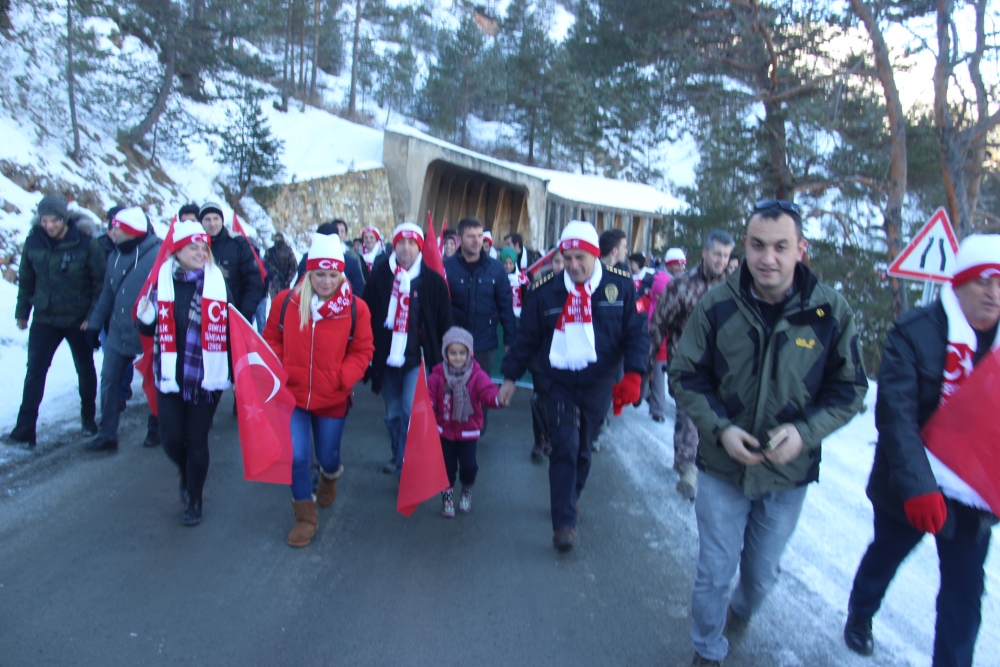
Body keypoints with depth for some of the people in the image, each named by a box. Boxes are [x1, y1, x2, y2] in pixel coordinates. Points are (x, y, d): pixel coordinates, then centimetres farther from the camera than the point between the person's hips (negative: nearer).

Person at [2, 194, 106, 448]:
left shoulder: (86, 243, -15)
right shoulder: (34, 241, -5)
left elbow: (101, 281, -10)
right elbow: (26, 279, 7)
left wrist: (94, 315, -13)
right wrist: (22, 312, 10)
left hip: (78, 320, -2)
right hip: (44, 319, 2)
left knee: (85, 370, 13)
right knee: (34, 372, -2)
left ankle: (88, 418, 31)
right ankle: (24, 431, 1)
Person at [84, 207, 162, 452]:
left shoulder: (157, 255, -17)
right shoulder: (115, 256, 7)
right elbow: (107, 292, 14)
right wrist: (94, 323, 13)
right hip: (118, 333, 7)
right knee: (109, 382, 6)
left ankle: (155, 430, 28)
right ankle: (107, 435, 15)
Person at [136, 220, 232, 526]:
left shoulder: (218, 282, -1)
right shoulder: (161, 281, 1)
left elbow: (230, 328, 1)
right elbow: (149, 330, 8)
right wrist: (145, 317, -15)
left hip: (206, 377, -1)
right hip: (171, 375, 1)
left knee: (196, 440, 5)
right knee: (171, 438, 2)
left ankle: (194, 501, 25)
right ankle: (186, 475, 36)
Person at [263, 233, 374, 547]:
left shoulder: (355, 308, -10)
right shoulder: (286, 301, -6)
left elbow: (362, 350, -2)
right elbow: (272, 340, 6)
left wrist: (344, 377, -19)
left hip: (333, 399, 0)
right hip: (292, 394, 1)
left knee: (327, 456, 13)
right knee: (295, 457, -5)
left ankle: (331, 475, 53)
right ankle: (305, 516, 19)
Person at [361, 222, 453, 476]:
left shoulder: (433, 281, -4)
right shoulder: (379, 276, 0)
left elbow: (444, 324, 1)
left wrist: (442, 359, 1)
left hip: (417, 358, -3)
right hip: (386, 358, 3)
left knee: (410, 412, -13)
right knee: (393, 414, 15)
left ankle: (406, 468, -1)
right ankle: (398, 458, 36)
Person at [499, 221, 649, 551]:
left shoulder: (621, 286, -6)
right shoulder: (546, 290, -5)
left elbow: (637, 333, -4)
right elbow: (526, 337, 3)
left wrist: (633, 375, -16)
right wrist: (510, 377, 4)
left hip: (598, 386, 1)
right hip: (560, 384, -1)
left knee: (583, 449, 14)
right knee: (565, 447, -10)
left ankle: (570, 499, 39)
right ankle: (564, 522, -3)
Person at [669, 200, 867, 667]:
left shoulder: (831, 309, -12)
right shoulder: (717, 305, -12)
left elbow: (849, 389, -3)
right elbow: (686, 376, -4)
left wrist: (805, 431, -20)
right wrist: (720, 428, -19)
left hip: (789, 474, 1)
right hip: (722, 468, -1)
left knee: (762, 573, 21)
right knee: (714, 573, 9)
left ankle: (741, 612, 55)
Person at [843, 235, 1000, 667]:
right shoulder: (915, 332, -16)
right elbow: (896, 415, -22)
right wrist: (917, 486, -30)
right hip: (911, 488, -2)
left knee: (965, 589, 8)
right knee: (886, 555, 20)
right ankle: (859, 615, 47)